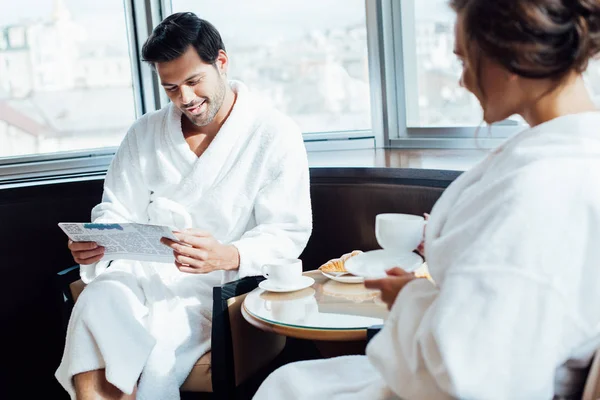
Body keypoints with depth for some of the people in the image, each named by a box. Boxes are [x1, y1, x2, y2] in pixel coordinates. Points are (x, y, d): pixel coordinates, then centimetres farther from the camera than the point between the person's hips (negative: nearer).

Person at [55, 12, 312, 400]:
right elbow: (116, 212, 15)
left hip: (220, 283, -3)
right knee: (95, 305, -30)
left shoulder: (276, 135, -2)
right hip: (141, 273, 4)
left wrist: (226, 257, -25)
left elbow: (288, 233, -6)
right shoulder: (145, 132, 13)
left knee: (159, 358, -31)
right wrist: (93, 243, -9)